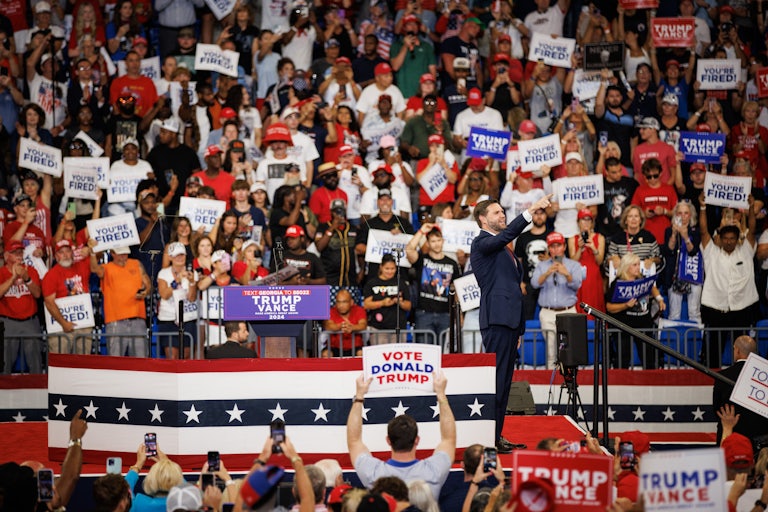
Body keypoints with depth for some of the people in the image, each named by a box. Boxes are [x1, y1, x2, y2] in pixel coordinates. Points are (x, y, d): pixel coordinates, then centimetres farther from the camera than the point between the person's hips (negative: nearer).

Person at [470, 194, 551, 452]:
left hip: (510, 319, 10)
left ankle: (496, 435, 13)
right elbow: (506, 235, -27)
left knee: (504, 381, 10)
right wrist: (531, 211, -35)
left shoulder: (502, 248, 24)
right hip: (497, 318, -10)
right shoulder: (482, 243, -5)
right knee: (496, 379, -11)